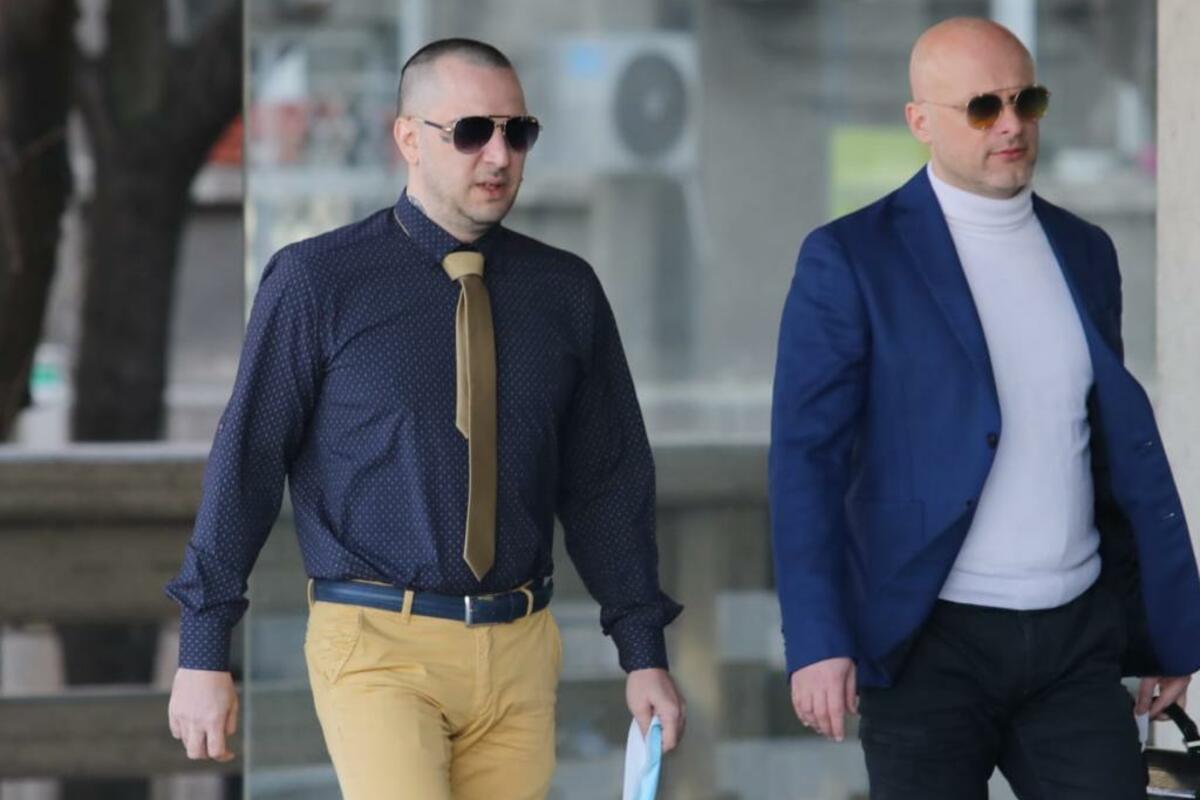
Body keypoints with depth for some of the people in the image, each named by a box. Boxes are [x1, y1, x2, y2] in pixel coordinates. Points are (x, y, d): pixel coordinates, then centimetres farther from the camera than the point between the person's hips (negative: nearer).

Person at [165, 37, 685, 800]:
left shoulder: (566, 291, 7)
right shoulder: (316, 281, -3)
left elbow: (609, 479, 12)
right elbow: (247, 457, -2)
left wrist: (645, 652, 9)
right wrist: (205, 652, -3)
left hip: (517, 649, 4)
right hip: (379, 647, -4)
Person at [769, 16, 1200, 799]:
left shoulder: (1084, 252, 12)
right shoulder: (850, 261, -4)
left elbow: (1123, 444, 14)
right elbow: (807, 457, -7)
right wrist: (818, 642, -16)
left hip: (1076, 641, 4)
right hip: (935, 642, -4)